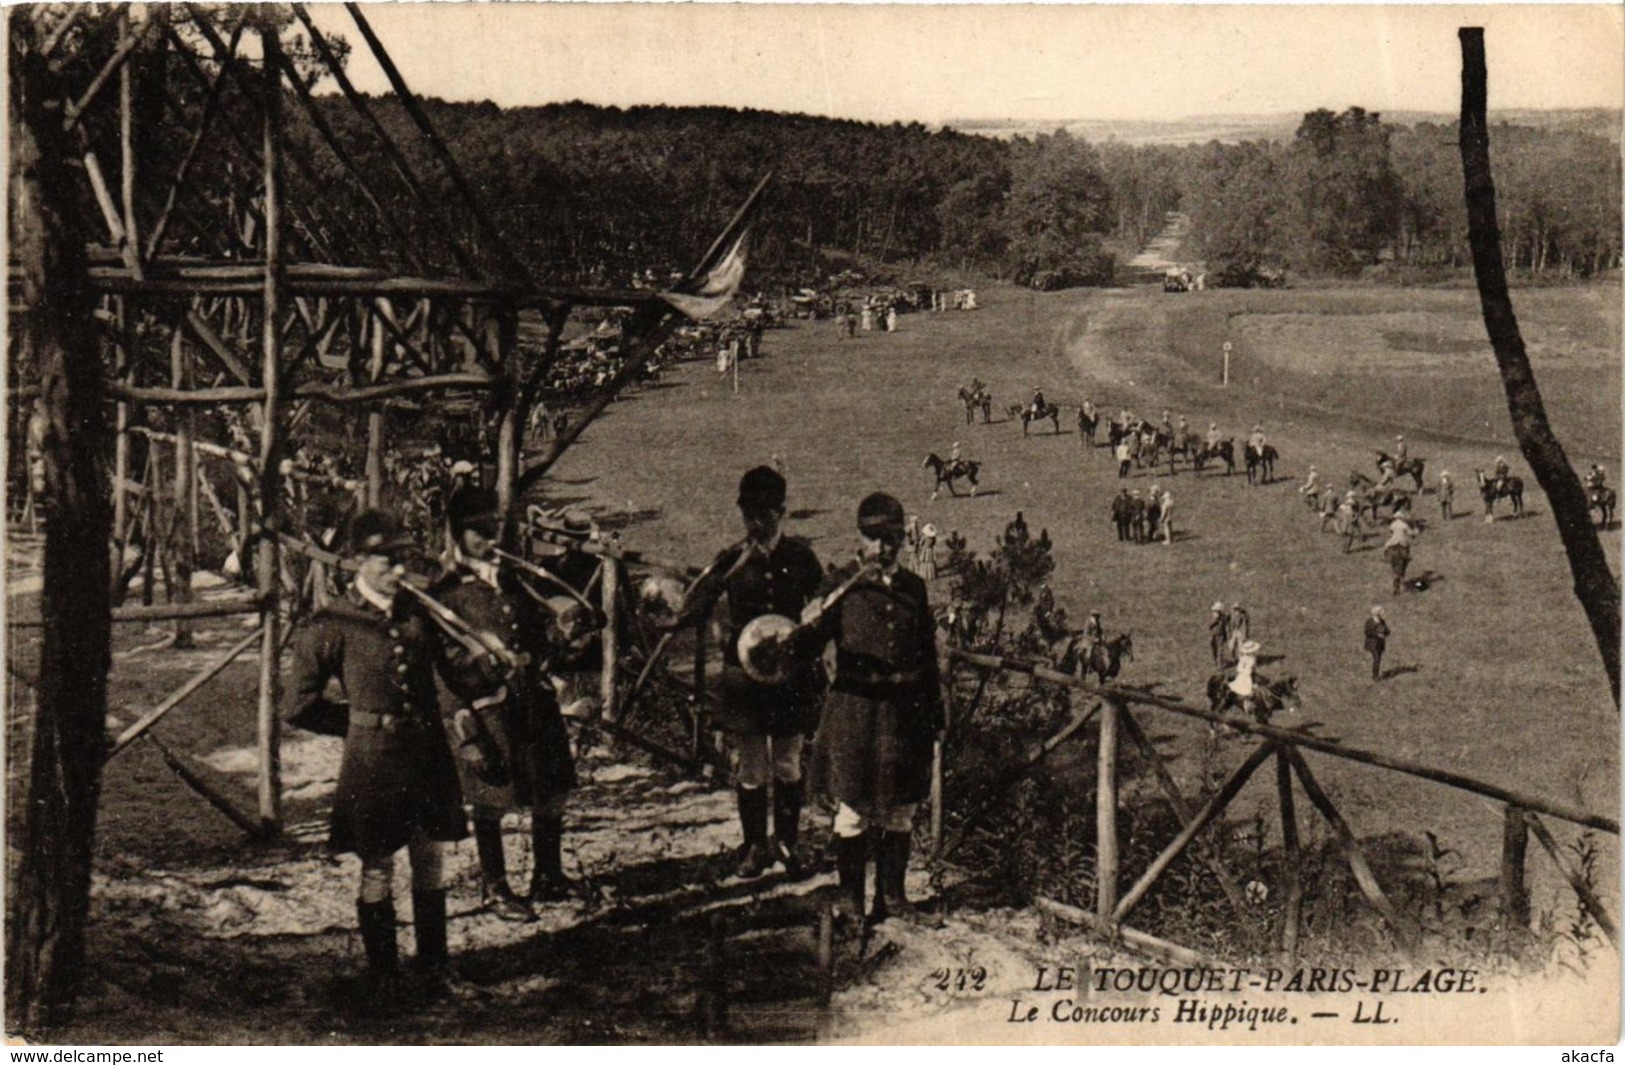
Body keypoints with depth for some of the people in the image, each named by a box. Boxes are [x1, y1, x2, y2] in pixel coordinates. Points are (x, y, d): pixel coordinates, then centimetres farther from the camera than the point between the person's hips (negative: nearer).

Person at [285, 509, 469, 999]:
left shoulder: (417, 613, 6)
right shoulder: (332, 625, -7)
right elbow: (301, 707, -4)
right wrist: (363, 725, 0)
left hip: (428, 752, 4)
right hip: (371, 758, -4)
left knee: (430, 861, 10)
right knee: (377, 868, 4)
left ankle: (436, 966, 23)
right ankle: (383, 974, 17)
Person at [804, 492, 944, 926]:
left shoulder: (913, 588, 9)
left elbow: (928, 654, 14)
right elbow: (810, 646, -7)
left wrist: (934, 713, 12)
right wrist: (810, 627, -30)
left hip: (905, 712, 3)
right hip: (854, 709, -3)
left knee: (899, 811, 9)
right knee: (853, 812, 1)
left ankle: (892, 892, 23)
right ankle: (850, 899, 11)